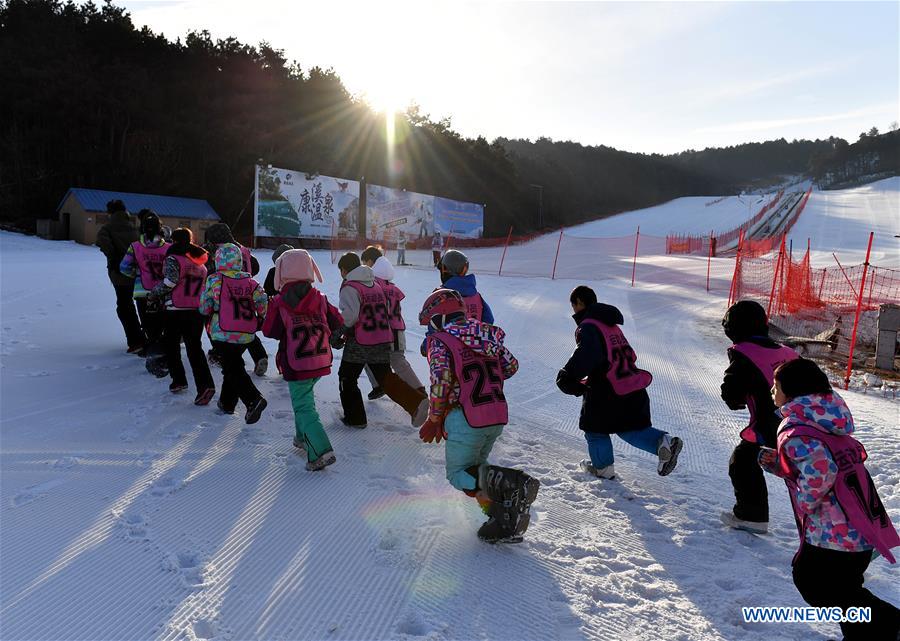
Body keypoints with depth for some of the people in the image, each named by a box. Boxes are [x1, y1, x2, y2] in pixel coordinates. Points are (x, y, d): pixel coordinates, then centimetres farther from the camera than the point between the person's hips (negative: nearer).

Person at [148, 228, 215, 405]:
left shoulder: (173, 259, -8)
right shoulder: (200, 263, 12)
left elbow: (169, 282, -19)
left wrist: (154, 293, -4)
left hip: (176, 311, -5)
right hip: (197, 311, 5)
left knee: (171, 345, 16)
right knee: (195, 347, 5)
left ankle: (178, 380, 20)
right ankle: (205, 384, -10)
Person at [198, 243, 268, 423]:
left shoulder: (214, 280, -8)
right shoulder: (249, 281, 2)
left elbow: (204, 308, -2)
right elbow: (262, 300, -3)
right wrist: (260, 319, 13)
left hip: (223, 334, -5)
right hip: (246, 334, 5)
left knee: (233, 369, 0)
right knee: (233, 365, 22)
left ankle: (254, 400, -19)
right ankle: (227, 402, 31)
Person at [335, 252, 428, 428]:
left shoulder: (349, 287, -9)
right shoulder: (376, 285, 15)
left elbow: (350, 316, -23)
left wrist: (339, 334, -8)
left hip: (359, 343, -6)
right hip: (383, 340, 7)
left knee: (347, 378, 13)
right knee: (385, 377, 12)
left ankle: (355, 417, 19)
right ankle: (417, 402, -8)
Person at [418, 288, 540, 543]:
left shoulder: (439, 341, -7)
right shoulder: (484, 333, 12)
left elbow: (441, 381, -16)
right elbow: (511, 366, 12)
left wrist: (434, 419, -3)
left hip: (466, 418, -7)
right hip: (499, 416, 7)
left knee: (458, 474, 7)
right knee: (475, 468, 22)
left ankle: (509, 484, -19)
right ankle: (505, 524, 10)